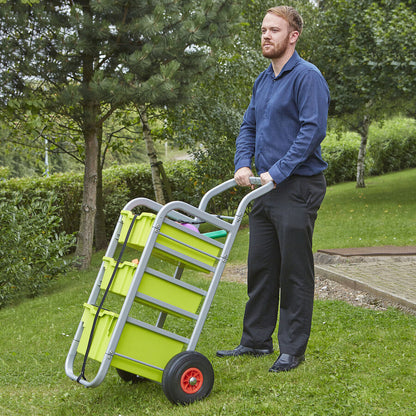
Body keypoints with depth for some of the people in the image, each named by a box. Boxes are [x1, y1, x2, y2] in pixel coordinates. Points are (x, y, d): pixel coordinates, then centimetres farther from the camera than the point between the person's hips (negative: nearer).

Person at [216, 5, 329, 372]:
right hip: (265, 190, 8)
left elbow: (313, 129, -19)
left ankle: (292, 349, 8)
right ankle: (256, 340, 23)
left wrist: (277, 172, -21)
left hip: (298, 187, -8)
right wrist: (243, 164, 1)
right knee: (260, 268, 12)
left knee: (295, 272, -1)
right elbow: (248, 128, 19)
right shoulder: (262, 81, 16)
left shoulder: (307, 76, -10)